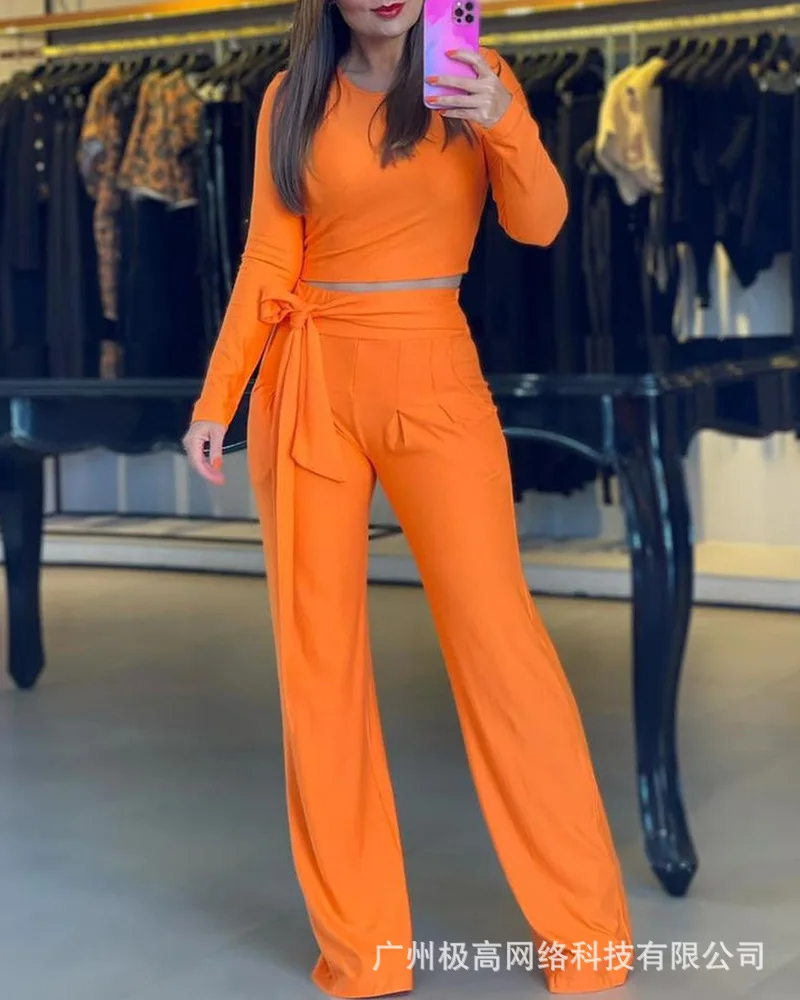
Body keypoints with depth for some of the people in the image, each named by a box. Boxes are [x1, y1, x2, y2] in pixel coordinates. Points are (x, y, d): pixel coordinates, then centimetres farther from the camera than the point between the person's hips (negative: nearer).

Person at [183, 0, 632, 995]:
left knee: (499, 637, -6)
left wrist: (503, 125, -26)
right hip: (311, 383, 2)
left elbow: (539, 223, -8)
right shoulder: (292, 97, 7)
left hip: (435, 380, -2)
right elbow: (267, 265, 7)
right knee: (317, 654, 1)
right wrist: (214, 400, 1)